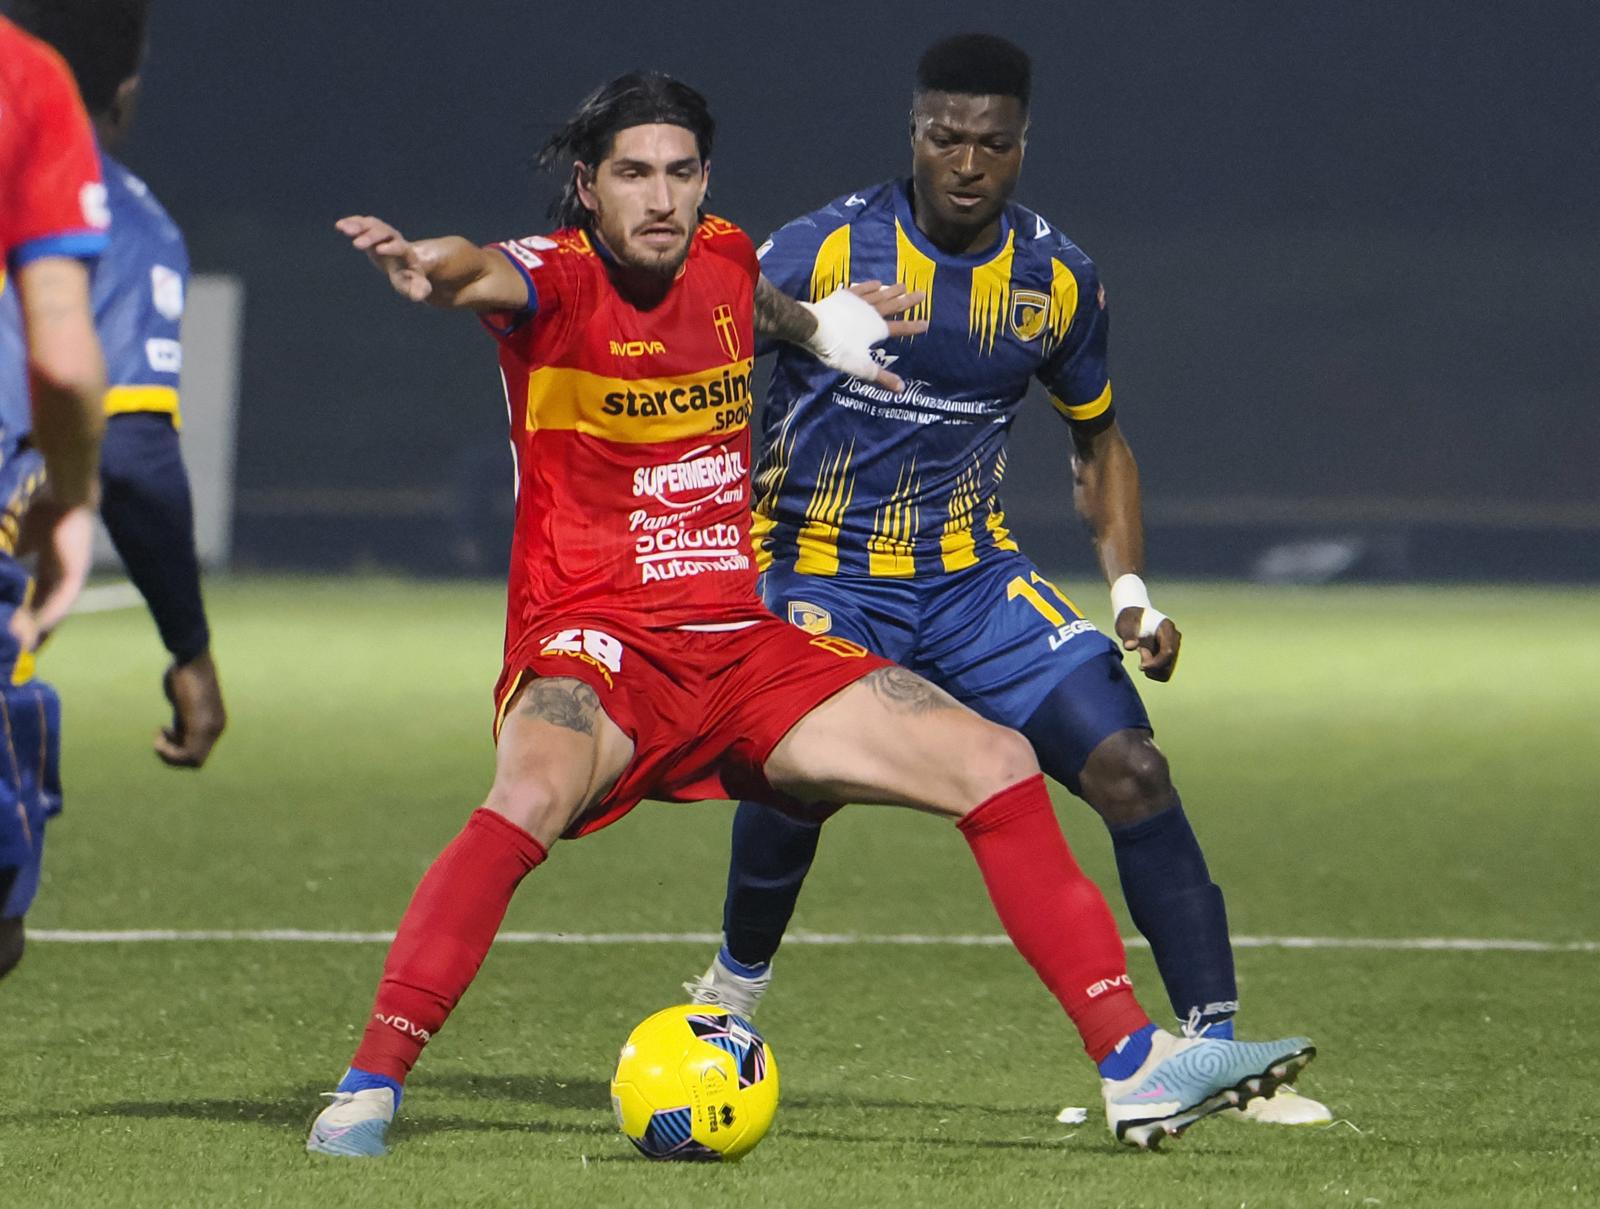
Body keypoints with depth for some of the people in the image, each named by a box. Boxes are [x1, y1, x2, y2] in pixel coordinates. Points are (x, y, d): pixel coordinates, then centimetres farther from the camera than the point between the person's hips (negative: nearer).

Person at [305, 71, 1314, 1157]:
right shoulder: (559, 278, -10)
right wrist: (433, 269, -58)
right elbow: (489, 275, -37)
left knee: (999, 764, -1)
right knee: (534, 793, -38)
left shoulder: (728, 262, 8)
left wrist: (823, 321, 18)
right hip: (597, 647, -6)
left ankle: (1134, 1062, 6)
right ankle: (367, 1088, -31)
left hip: (745, 648, 6)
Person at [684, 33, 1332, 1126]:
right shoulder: (827, 249, -12)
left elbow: (1099, 441, 15)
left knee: (1133, 769, -11)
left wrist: (1131, 593, 4)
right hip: (822, 573, -4)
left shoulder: (1057, 279, 2)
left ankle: (1219, 1051, -5)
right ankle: (735, 989, 2)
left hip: (973, 577, 4)